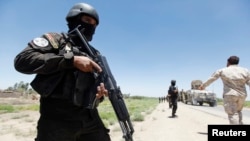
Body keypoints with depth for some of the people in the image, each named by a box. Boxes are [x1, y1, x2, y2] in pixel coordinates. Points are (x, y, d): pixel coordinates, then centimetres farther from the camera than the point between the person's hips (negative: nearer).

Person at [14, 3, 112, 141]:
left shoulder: (94, 54, 17)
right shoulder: (55, 39, 4)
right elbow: (22, 60, -10)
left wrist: (101, 90, -6)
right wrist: (72, 60, -15)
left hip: (90, 118, 5)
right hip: (57, 120, -4)